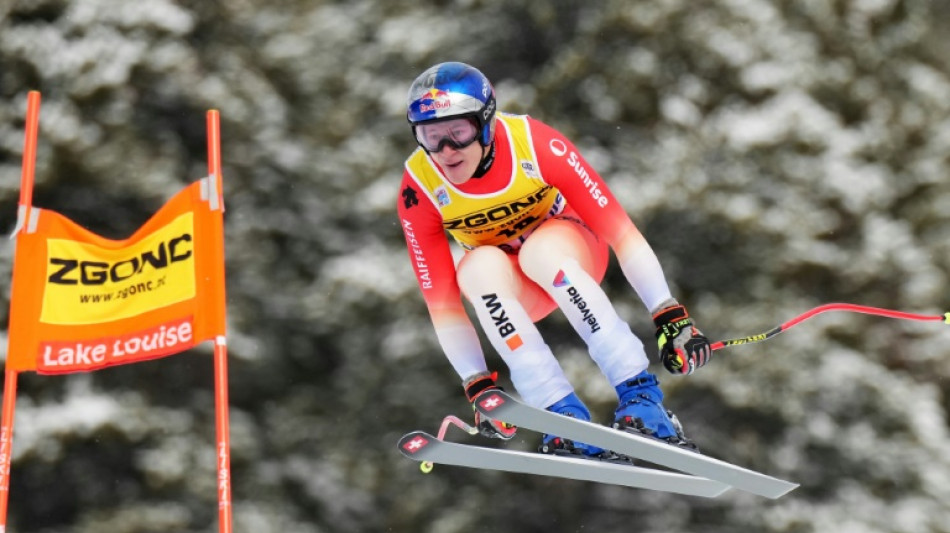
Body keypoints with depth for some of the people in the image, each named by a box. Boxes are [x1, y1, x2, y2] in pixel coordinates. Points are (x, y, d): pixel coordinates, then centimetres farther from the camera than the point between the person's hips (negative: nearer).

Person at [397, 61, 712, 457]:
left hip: (572, 254, -2)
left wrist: (672, 319, -27)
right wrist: (478, 389, -18)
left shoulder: (533, 143, -27)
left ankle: (641, 398, -38)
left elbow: (619, 229, -24)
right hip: (507, 290, 2)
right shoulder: (419, 188, -21)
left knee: (540, 250, -36)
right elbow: (441, 302, -15)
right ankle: (567, 419, -35)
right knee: (480, 266, -33)